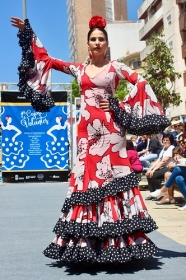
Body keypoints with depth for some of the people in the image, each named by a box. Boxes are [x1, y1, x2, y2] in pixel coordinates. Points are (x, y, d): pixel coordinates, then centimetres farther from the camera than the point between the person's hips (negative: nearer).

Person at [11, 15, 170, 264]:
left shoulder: (115, 66, 7)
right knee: (87, 178, 1)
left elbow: (142, 83, -2)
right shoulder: (78, 69, 15)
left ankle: (117, 241, -1)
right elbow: (46, 60, 19)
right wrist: (28, 33, 20)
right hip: (88, 129, 3)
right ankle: (86, 241, 6)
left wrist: (120, 106, -9)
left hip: (110, 129, -3)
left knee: (113, 176, -5)